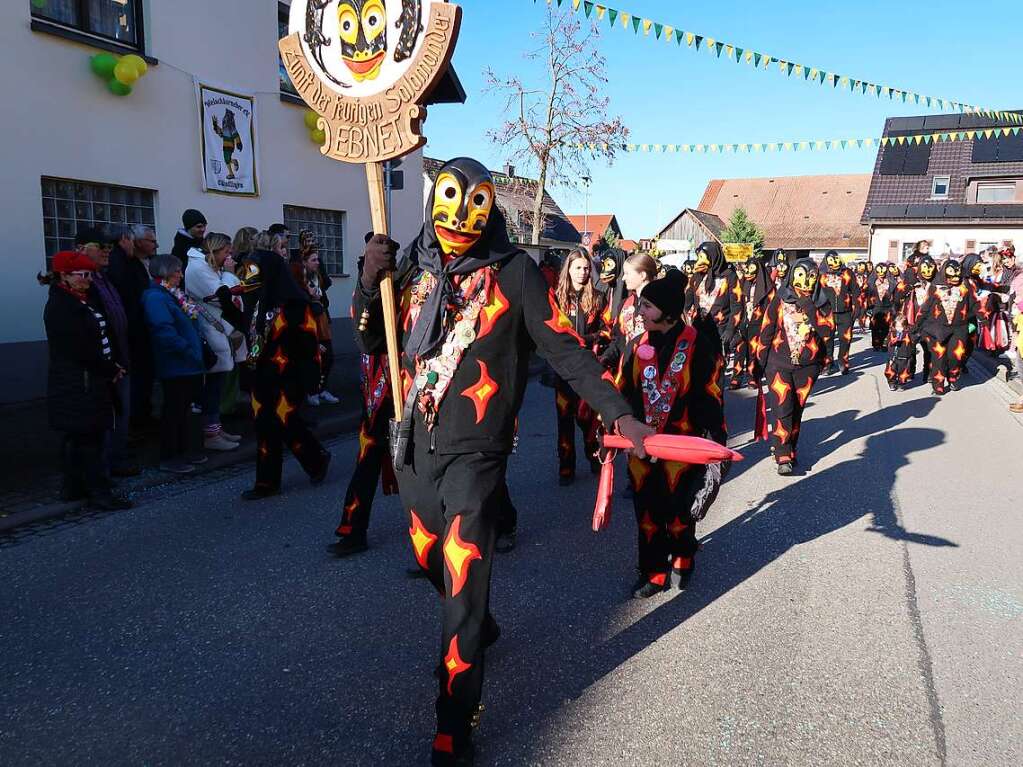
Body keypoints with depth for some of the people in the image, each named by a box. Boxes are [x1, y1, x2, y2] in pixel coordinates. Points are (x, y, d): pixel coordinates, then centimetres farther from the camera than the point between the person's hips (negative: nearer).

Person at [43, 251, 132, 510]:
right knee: (89, 438, -5)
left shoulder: (86, 300, 13)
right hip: (77, 385, -9)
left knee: (77, 437, 15)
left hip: (92, 380, 9)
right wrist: (111, 370, -11)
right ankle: (99, 493, 0)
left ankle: (73, 487, 25)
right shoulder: (60, 307, -15)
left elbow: (104, 336, 13)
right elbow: (82, 349, -20)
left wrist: (113, 365, 0)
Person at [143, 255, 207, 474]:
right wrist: (188, 351, -20)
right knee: (173, 409, -1)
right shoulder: (155, 297, -15)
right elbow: (165, 332, -25)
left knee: (183, 407, 17)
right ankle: (168, 458, 9)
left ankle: (183, 450, 28)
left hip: (189, 365, 9)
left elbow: (190, 325, 21)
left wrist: (200, 348, 10)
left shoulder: (176, 295, 15)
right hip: (175, 365, -9)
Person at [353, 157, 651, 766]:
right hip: (416, 442, 5)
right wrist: (370, 281, -9)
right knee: (431, 557, 21)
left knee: (463, 579, -4)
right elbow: (374, 340, 8)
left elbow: (565, 349, -10)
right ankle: (480, 626, 51)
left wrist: (620, 413, -17)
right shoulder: (416, 266, 5)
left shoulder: (514, 271, -8)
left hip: (476, 449, -5)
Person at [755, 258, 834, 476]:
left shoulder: (821, 303, 5)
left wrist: (811, 326, -17)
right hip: (779, 363, -2)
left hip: (807, 365, 2)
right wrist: (762, 359, 2)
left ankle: (789, 448, 24)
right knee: (782, 408, -9)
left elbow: (828, 329, 2)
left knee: (797, 409, 9)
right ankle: (783, 457, -6)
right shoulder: (780, 300, 0)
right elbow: (766, 329, 2)